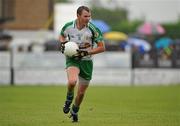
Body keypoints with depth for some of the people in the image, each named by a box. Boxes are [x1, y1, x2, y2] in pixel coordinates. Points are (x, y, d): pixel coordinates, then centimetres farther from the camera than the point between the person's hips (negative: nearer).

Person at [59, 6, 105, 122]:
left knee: (81, 92, 8)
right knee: (72, 81, -31)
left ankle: (75, 111, 38)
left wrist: (86, 52, -20)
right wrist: (63, 43, -6)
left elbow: (102, 47, -10)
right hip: (72, 59, -1)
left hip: (86, 61, 1)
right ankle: (69, 98, 2)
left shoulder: (93, 29, -14)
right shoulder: (68, 26, -8)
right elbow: (62, 35, 16)